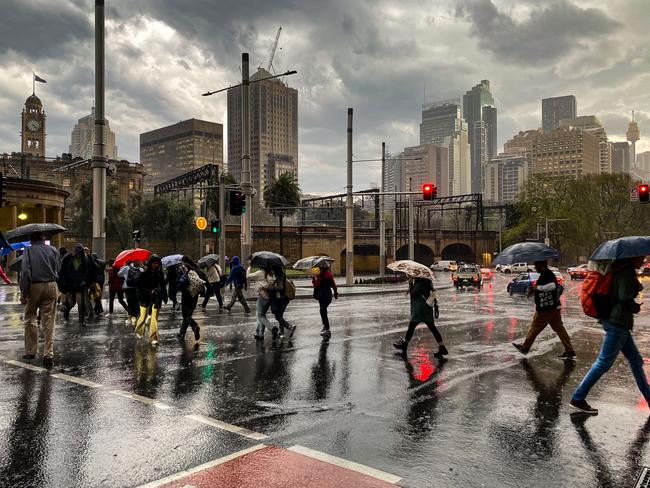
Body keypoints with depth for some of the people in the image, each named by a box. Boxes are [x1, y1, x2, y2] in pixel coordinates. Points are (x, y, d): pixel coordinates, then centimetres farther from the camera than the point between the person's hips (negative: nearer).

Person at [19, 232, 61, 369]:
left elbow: (25, 272, -13)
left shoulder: (29, 251, -5)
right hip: (51, 286, 2)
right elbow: (59, 270, 6)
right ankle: (48, 354, -2)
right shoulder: (53, 250, 4)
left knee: (30, 319, 15)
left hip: (34, 287, -2)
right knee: (48, 322, 3)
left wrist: (23, 292, -12)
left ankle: (31, 351, 19)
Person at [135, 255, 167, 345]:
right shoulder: (144, 273, -3)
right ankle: (139, 332, 31)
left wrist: (164, 297, 10)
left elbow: (163, 286, 11)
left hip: (156, 298, 1)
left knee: (154, 318, -1)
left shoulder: (160, 273, 5)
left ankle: (153, 337, 3)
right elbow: (139, 286, -3)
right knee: (143, 316, 3)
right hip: (145, 298, -1)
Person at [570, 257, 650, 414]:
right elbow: (625, 298, -23)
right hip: (618, 324, -10)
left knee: (636, 360, 19)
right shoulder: (627, 272, -16)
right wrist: (636, 308, -5)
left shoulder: (620, 269, 12)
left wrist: (636, 287, 6)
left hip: (614, 320, 10)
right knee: (604, 363, -5)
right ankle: (578, 399, -1)